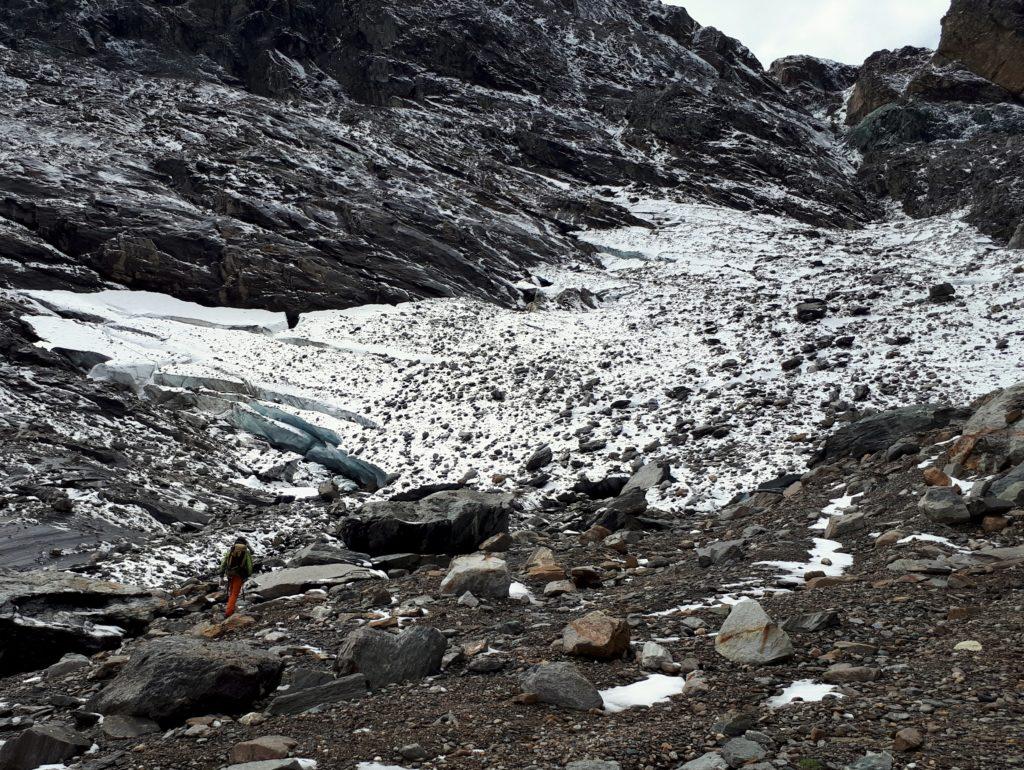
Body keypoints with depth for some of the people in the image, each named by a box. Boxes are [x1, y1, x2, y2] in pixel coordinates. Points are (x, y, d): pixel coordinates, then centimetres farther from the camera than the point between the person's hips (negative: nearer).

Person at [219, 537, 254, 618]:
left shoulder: (230, 550, 3)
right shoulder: (246, 553, -5)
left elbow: (223, 562, 2)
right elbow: (249, 566, -6)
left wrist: (222, 573, 6)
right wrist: (249, 575, 7)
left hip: (230, 574, 3)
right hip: (239, 575, -3)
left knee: (231, 591, 24)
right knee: (235, 593, 0)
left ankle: (230, 609, 34)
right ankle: (229, 611, -10)